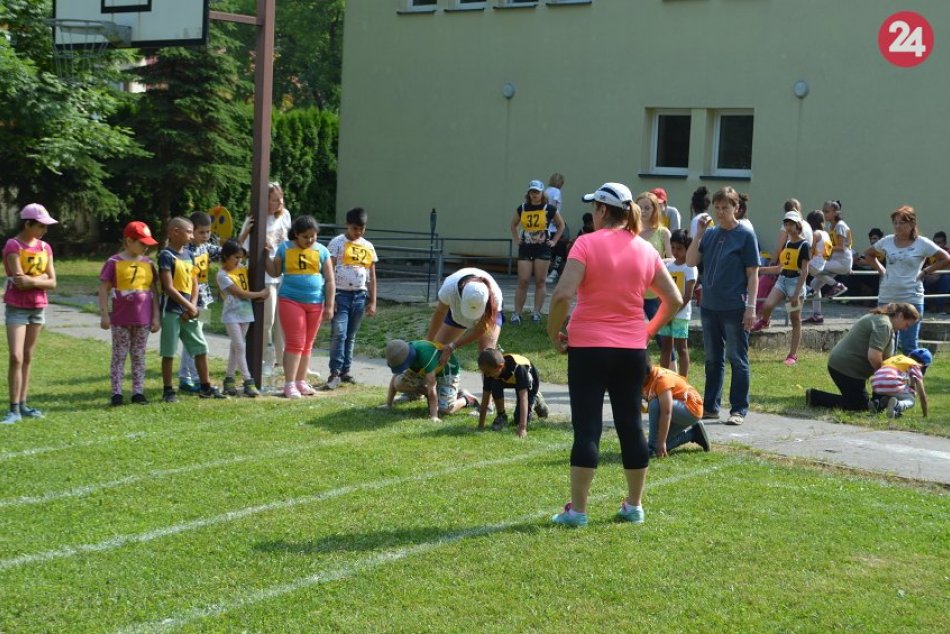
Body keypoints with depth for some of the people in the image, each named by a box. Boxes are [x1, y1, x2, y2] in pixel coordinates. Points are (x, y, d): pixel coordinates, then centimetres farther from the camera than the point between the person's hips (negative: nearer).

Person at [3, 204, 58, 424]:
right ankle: (14, 409, -11)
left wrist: (32, 281, -13)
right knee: (16, 357, -12)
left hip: (38, 308, 6)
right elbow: (19, 280, -19)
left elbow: (52, 282, 2)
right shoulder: (13, 246, -11)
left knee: (28, 357, 9)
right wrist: (41, 277, -6)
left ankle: (23, 405, 13)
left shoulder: (45, 248, 7)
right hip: (17, 308, -6)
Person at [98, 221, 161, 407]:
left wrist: (156, 316, 6)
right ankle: (117, 393, 6)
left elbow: (154, 291, 10)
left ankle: (138, 392, 14)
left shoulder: (148, 264, 7)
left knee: (139, 356, 9)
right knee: (119, 356, 2)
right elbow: (104, 289, -4)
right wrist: (104, 315, -9)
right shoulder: (114, 262, -5)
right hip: (120, 319, -4)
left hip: (143, 319, 4)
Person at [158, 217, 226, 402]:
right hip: (171, 310, -7)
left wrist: (192, 306, -2)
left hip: (189, 312, 7)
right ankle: (168, 390, 8)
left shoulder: (188, 254, 12)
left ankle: (205, 387, 17)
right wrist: (189, 306, -13)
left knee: (201, 348, 8)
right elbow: (168, 287, -15)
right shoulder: (166, 255, -10)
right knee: (169, 352, 1)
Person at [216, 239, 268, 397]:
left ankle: (229, 378, 18)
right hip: (231, 315, -7)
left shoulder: (242, 267, 7)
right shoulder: (223, 275, -13)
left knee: (236, 347, 11)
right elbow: (240, 293, -15)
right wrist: (260, 294, -9)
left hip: (246, 313, 7)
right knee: (240, 347, -9)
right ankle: (248, 381, -9)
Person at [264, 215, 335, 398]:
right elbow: (274, 272, 7)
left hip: (315, 303, 3)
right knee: (295, 343, -8)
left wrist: (329, 305, 0)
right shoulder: (285, 248, 1)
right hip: (291, 300, -3)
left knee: (307, 345, 10)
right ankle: (289, 384, -5)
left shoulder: (321, 251, 3)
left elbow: (330, 281, 5)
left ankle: (301, 382, 19)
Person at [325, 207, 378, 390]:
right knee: (339, 333, -13)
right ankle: (335, 372, -14)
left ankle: (345, 371, 15)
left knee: (351, 336, 10)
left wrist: (372, 301, 10)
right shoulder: (337, 243, -2)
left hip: (360, 296, 5)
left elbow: (372, 276, 14)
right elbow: (329, 271, -6)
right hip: (341, 294, -4)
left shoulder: (368, 247, 11)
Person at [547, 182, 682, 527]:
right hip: (633, 349, 4)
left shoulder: (587, 244, -9)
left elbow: (563, 294, -20)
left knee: (587, 428, -2)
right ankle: (634, 505, 22)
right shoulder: (645, 249, 5)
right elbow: (674, 300, 8)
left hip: (588, 346, -4)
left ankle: (577, 510, 0)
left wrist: (554, 331, -7)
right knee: (631, 426, 13)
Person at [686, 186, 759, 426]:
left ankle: (739, 409, 6)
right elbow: (691, 261, 2)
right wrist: (699, 233, -7)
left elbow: (753, 274, -5)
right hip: (709, 306, 5)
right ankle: (710, 406, 20)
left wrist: (751, 307, -12)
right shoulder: (710, 234, 9)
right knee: (713, 359, 12)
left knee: (737, 360, 1)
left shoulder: (745, 235, -4)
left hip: (735, 309, -5)